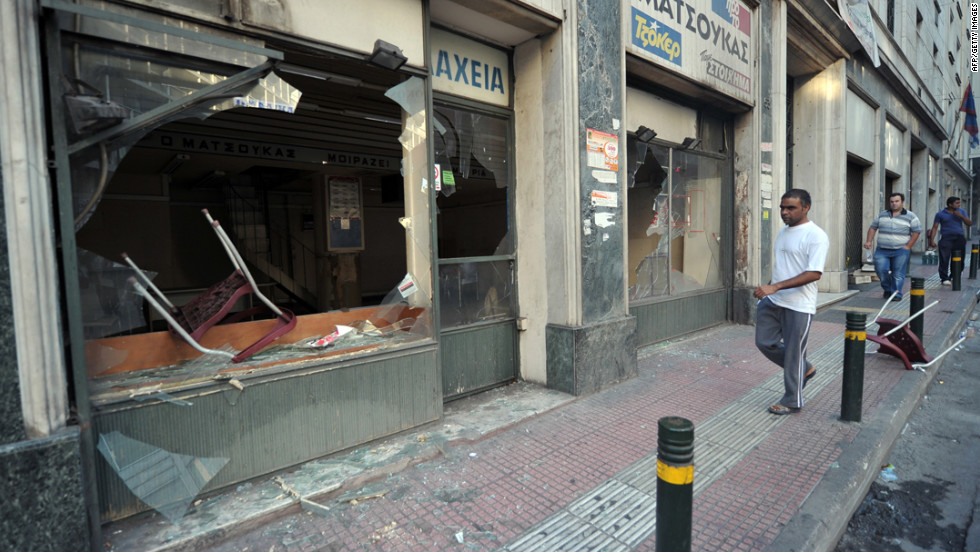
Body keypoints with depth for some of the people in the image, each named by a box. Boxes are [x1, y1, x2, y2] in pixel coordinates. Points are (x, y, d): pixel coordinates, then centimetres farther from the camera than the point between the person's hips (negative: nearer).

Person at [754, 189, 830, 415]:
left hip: (798, 306, -8)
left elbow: (814, 273, -24)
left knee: (793, 353, 3)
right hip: (772, 301, 8)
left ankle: (792, 402, 20)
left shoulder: (816, 236, -15)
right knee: (765, 343, 12)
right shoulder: (783, 231, 11)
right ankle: (805, 370, 35)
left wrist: (774, 287, -30)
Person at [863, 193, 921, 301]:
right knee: (881, 270, -5)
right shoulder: (882, 215, 12)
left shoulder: (911, 217, 3)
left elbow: (916, 231, 1)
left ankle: (896, 294, 5)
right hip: (882, 250, 3)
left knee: (898, 274, -3)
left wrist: (908, 246, -7)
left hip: (900, 251, -2)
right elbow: (873, 228, 15)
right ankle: (887, 289, 18)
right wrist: (869, 241, 0)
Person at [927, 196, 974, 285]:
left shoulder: (961, 212, 13)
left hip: (960, 239, 3)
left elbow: (970, 224, 9)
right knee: (944, 260, -8)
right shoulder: (940, 214, 3)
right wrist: (932, 240, -7)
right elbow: (935, 227, 2)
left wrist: (962, 216, -7)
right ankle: (944, 279, -2)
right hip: (946, 239, -3)